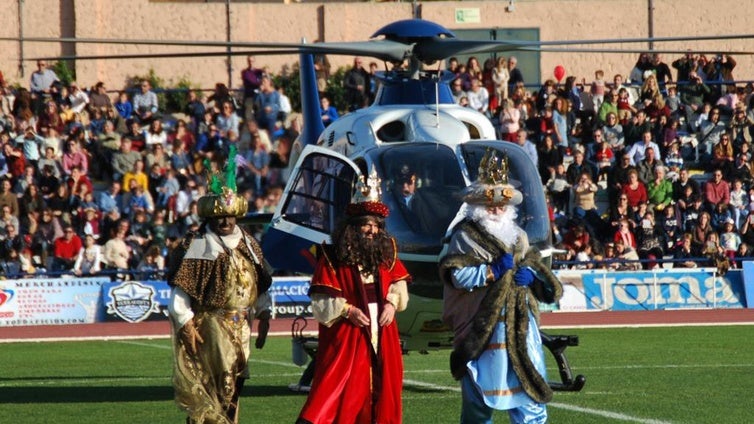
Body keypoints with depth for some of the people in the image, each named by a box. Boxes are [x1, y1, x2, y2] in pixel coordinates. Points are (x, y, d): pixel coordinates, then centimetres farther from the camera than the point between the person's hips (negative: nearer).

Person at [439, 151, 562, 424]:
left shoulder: (518, 237, 17)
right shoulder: (465, 237, -1)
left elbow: (535, 266, 20)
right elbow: (458, 276, -12)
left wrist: (530, 275, -3)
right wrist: (494, 271, -18)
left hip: (520, 323, 5)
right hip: (482, 326, -5)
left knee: (531, 389, 1)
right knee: (479, 393, 1)